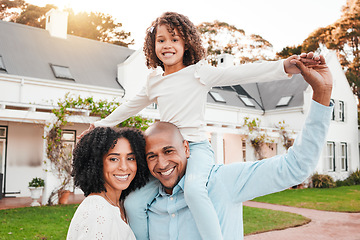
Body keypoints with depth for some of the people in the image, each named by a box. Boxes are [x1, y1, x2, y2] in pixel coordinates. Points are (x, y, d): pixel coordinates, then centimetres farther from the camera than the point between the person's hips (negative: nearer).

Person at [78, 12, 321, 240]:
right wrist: (101, 125, 38)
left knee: (193, 189, -37)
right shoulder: (154, 83, 15)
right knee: (133, 204, -8)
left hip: (197, 146, -5)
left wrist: (284, 66, -24)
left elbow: (241, 73, -11)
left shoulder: (198, 73, -1)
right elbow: (130, 107, 30)